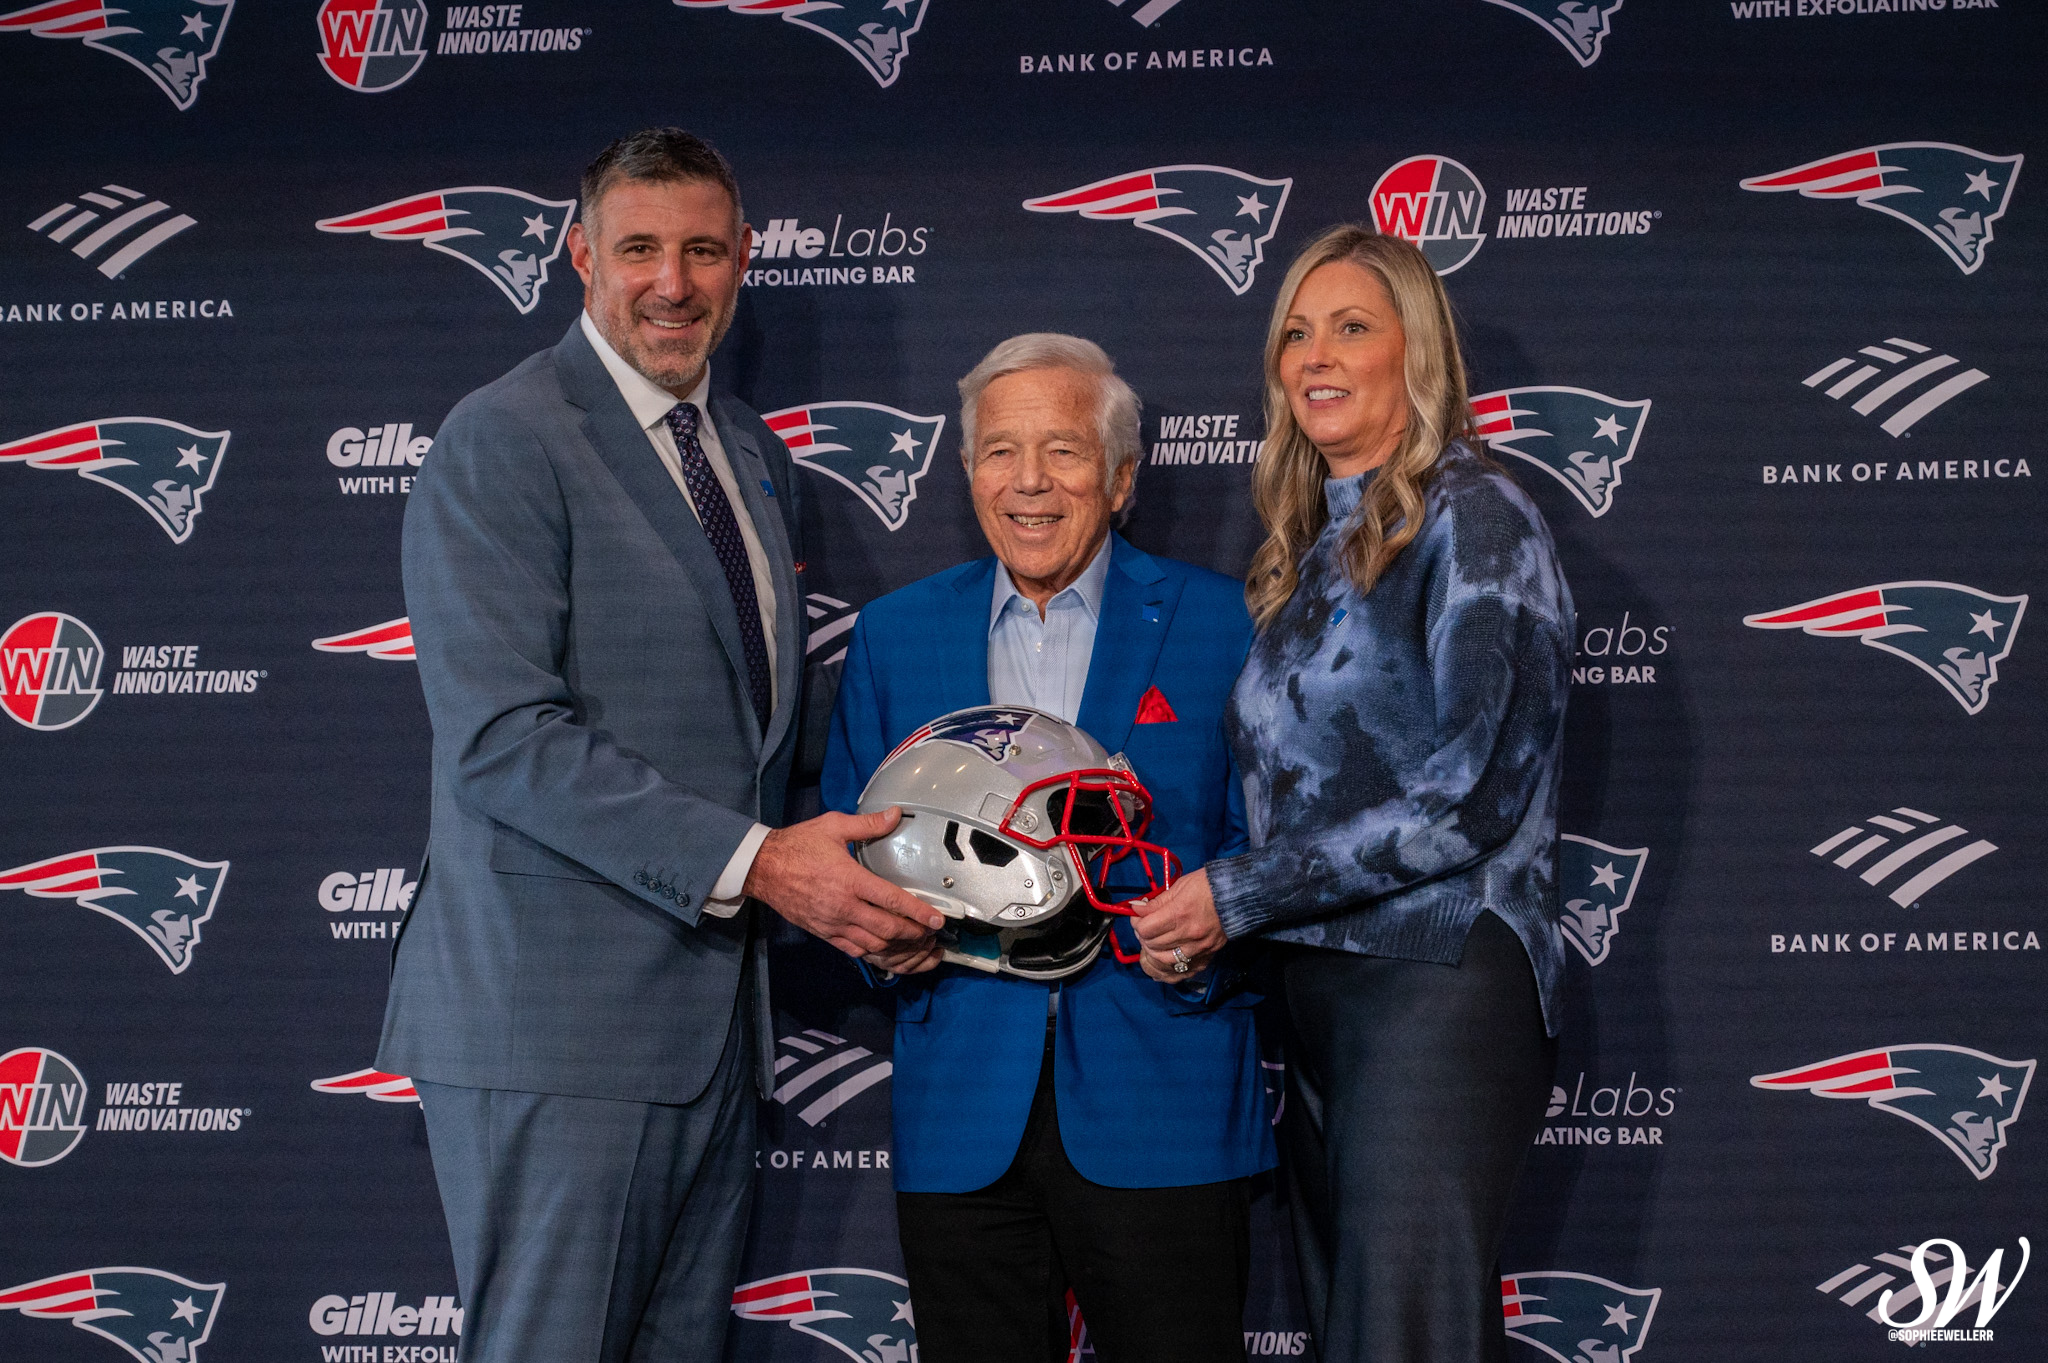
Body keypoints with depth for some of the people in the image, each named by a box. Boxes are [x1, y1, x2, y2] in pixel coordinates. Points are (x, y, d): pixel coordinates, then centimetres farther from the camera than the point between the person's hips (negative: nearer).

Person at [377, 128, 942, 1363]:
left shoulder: (758, 459, 17)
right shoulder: (502, 444, -8)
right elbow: (503, 738, -18)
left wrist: (855, 889, 5)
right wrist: (751, 862, -22)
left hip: (713, 1013, 8)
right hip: (555, 1020, -7)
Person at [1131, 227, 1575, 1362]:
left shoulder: (1473, 519, -7)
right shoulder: (1305, 549, 16)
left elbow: (1469, 798, -14)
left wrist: (1237, 895, -12)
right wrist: (1191, 914, 2)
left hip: (1438, 981, -7)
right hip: (1311, 990, 8)